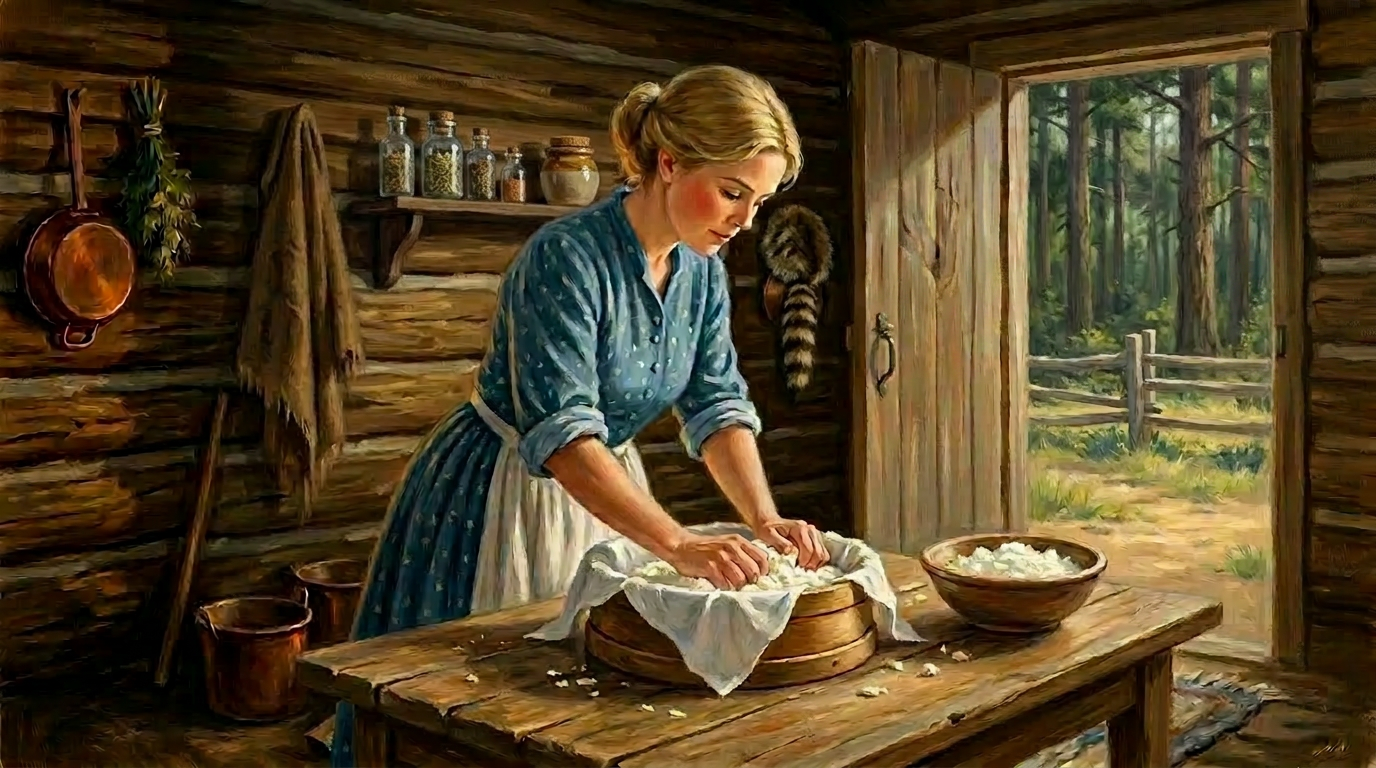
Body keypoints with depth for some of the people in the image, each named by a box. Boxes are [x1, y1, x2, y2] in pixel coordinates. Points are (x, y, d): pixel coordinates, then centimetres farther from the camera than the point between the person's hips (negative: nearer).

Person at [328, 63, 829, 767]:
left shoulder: (703, 273, -4)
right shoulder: (567, 257, -28)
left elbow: (717, 406, -5)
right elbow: (561, 434, -35)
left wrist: (764, 518, -21)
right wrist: (678, 545, -42)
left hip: (604, 495, 7)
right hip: (500, 493, -7)